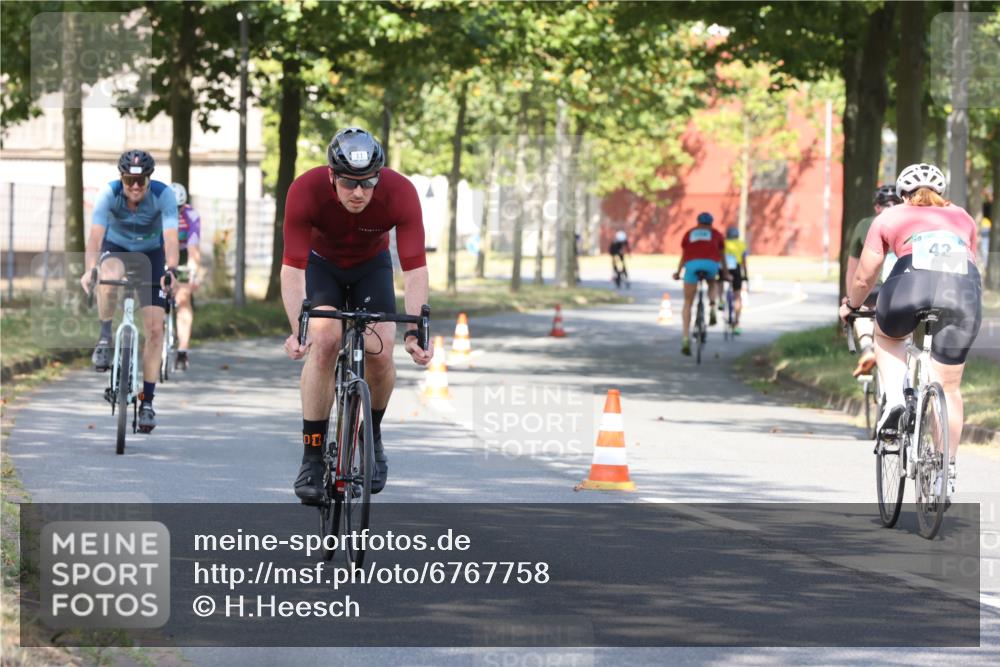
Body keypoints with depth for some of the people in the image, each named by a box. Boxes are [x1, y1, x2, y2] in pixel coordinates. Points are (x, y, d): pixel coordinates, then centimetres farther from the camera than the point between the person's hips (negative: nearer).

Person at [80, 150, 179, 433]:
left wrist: (171, 270, -55)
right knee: (109, 278, -39)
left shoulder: (163, 195, -27)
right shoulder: (109, 194, -27)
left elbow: (170, 239, -37)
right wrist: (89, 269, -54)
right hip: (116, 248, 0)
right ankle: (105, 339, -15)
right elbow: (96, 236, -36)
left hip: (150, 254, 1)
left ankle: (147, 401, 2)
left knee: (155, 329, -8)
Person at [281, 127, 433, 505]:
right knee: (323, 341, -25)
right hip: (321, 263, -1)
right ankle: (312, 457, -18)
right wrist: (298, 329, -48)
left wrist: (415, 330, -42)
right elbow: (292, 268, -35)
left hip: (371, 265, 1)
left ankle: (372, 437, 12)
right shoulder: (306, 191, -35)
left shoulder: (400, 193, -32)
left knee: (380, 353, -17)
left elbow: (415, 268, -31)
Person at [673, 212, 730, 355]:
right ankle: (712, 307, 7)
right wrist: (726, 274, 45)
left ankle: (686, 338, -5)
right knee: (713, 283, 36)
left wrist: (678, 272, 42)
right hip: (711, 264, 0)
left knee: (688, 304, 8)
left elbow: (683, 256, 30)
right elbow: (721, 257, 32)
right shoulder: (716, 234, 24)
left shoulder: (689, 233, 26)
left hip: (692, 265, 0)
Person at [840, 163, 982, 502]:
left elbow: (864, 277, 31)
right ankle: (947, 468, 17)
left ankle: (893, 399, 10)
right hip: (965, 290, 2)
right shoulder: (962, 218, 34)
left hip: (912, 284, -2)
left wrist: (851, 305, 50)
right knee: (948, 388, 15)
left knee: (887, 336, 32)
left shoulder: (890, 218, 27)